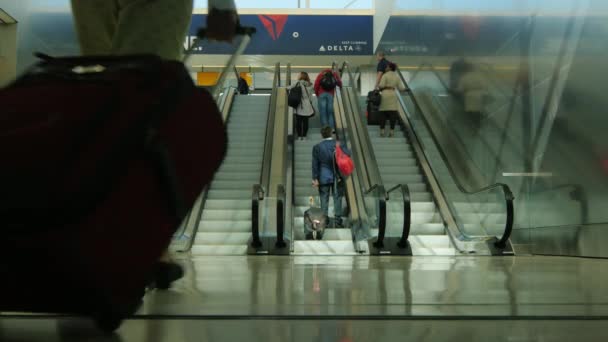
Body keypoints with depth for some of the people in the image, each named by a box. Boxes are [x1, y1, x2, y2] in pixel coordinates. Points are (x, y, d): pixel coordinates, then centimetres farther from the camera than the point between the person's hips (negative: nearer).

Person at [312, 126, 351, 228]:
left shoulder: (317, 147, -4)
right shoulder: (340, 145, -4)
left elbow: (315, 164, -4)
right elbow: (348, 154, -17)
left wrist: (315, 178, 0)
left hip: (323, 178, 0)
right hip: (337, 177, 0)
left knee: (324, 199, 7)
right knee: (337, 198, 8)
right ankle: (338, 221, 11)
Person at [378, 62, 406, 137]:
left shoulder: (385, 75, -5)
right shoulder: (397, 76, 8)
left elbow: (381, 85, -14)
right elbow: (400, 88, 8)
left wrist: (378, 86, 9)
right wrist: (404, 88, 29)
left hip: (385, 95, -3)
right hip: (393, 96, 3)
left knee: (383, 114, 1)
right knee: (392, 114, 2)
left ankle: (382, 131, -1)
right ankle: (392, 132, -1)